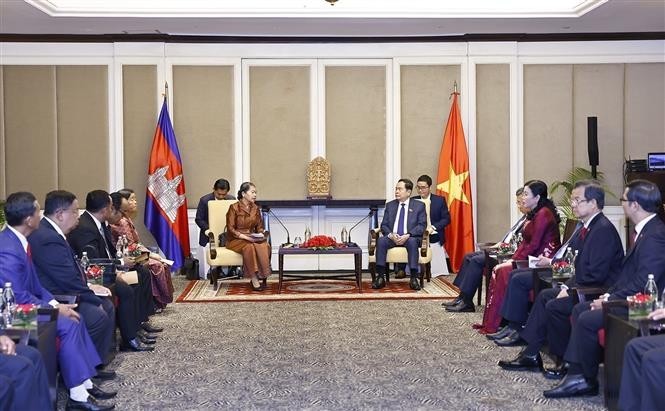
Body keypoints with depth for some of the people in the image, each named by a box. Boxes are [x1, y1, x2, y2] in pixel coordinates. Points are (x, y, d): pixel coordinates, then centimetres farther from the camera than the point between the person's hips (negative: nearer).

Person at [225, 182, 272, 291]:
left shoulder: (255, 208, 11)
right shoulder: (234, 207, -7)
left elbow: (259, 227, 16)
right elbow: (231, 229, -10)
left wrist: (261, 235, -7)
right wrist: (245, 237, -21)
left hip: (252, 239, 5)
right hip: (235, 240, -4)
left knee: (265, 246, -28)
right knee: (249, 246, -37)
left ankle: (261, 277, -24)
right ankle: (254, 280, -31)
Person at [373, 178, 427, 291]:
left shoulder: (419, 206, 8)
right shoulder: (390, 205, 16)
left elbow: (422, 225, -3)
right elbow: (384, 225, 11)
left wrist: (407, 235, -19)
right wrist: (391, 235, -12)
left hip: (410, 238, -2)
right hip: (392, 237, 3)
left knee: (412, 242, -37)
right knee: (381, 240, -29)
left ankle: (414, 278, -35)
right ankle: (380, 277, -29)